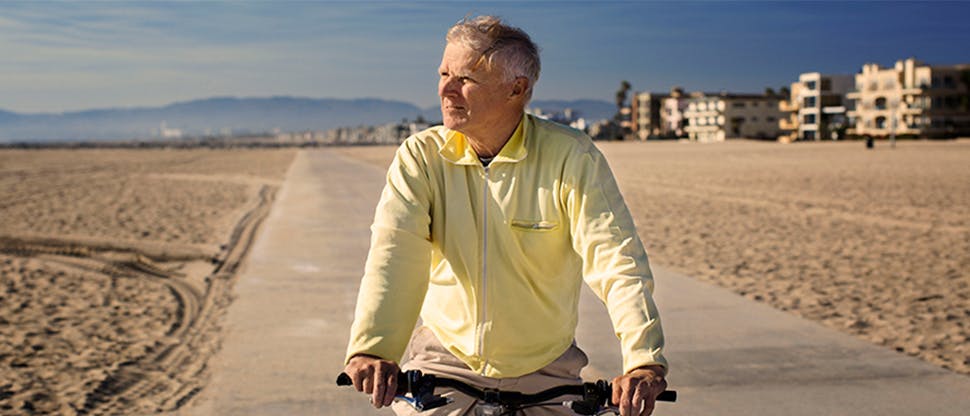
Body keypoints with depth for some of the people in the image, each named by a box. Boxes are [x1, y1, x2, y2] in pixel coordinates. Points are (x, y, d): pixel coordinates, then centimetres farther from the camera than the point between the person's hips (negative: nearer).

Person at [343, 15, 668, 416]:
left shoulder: (571, 157, -11)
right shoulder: (420, 157, -7)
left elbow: (616, 258, -20)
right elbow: (392, 254, -20)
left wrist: (644, 361, -34)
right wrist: (371, 349, -37)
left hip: (545, 373, 0)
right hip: (445, 366, 1)